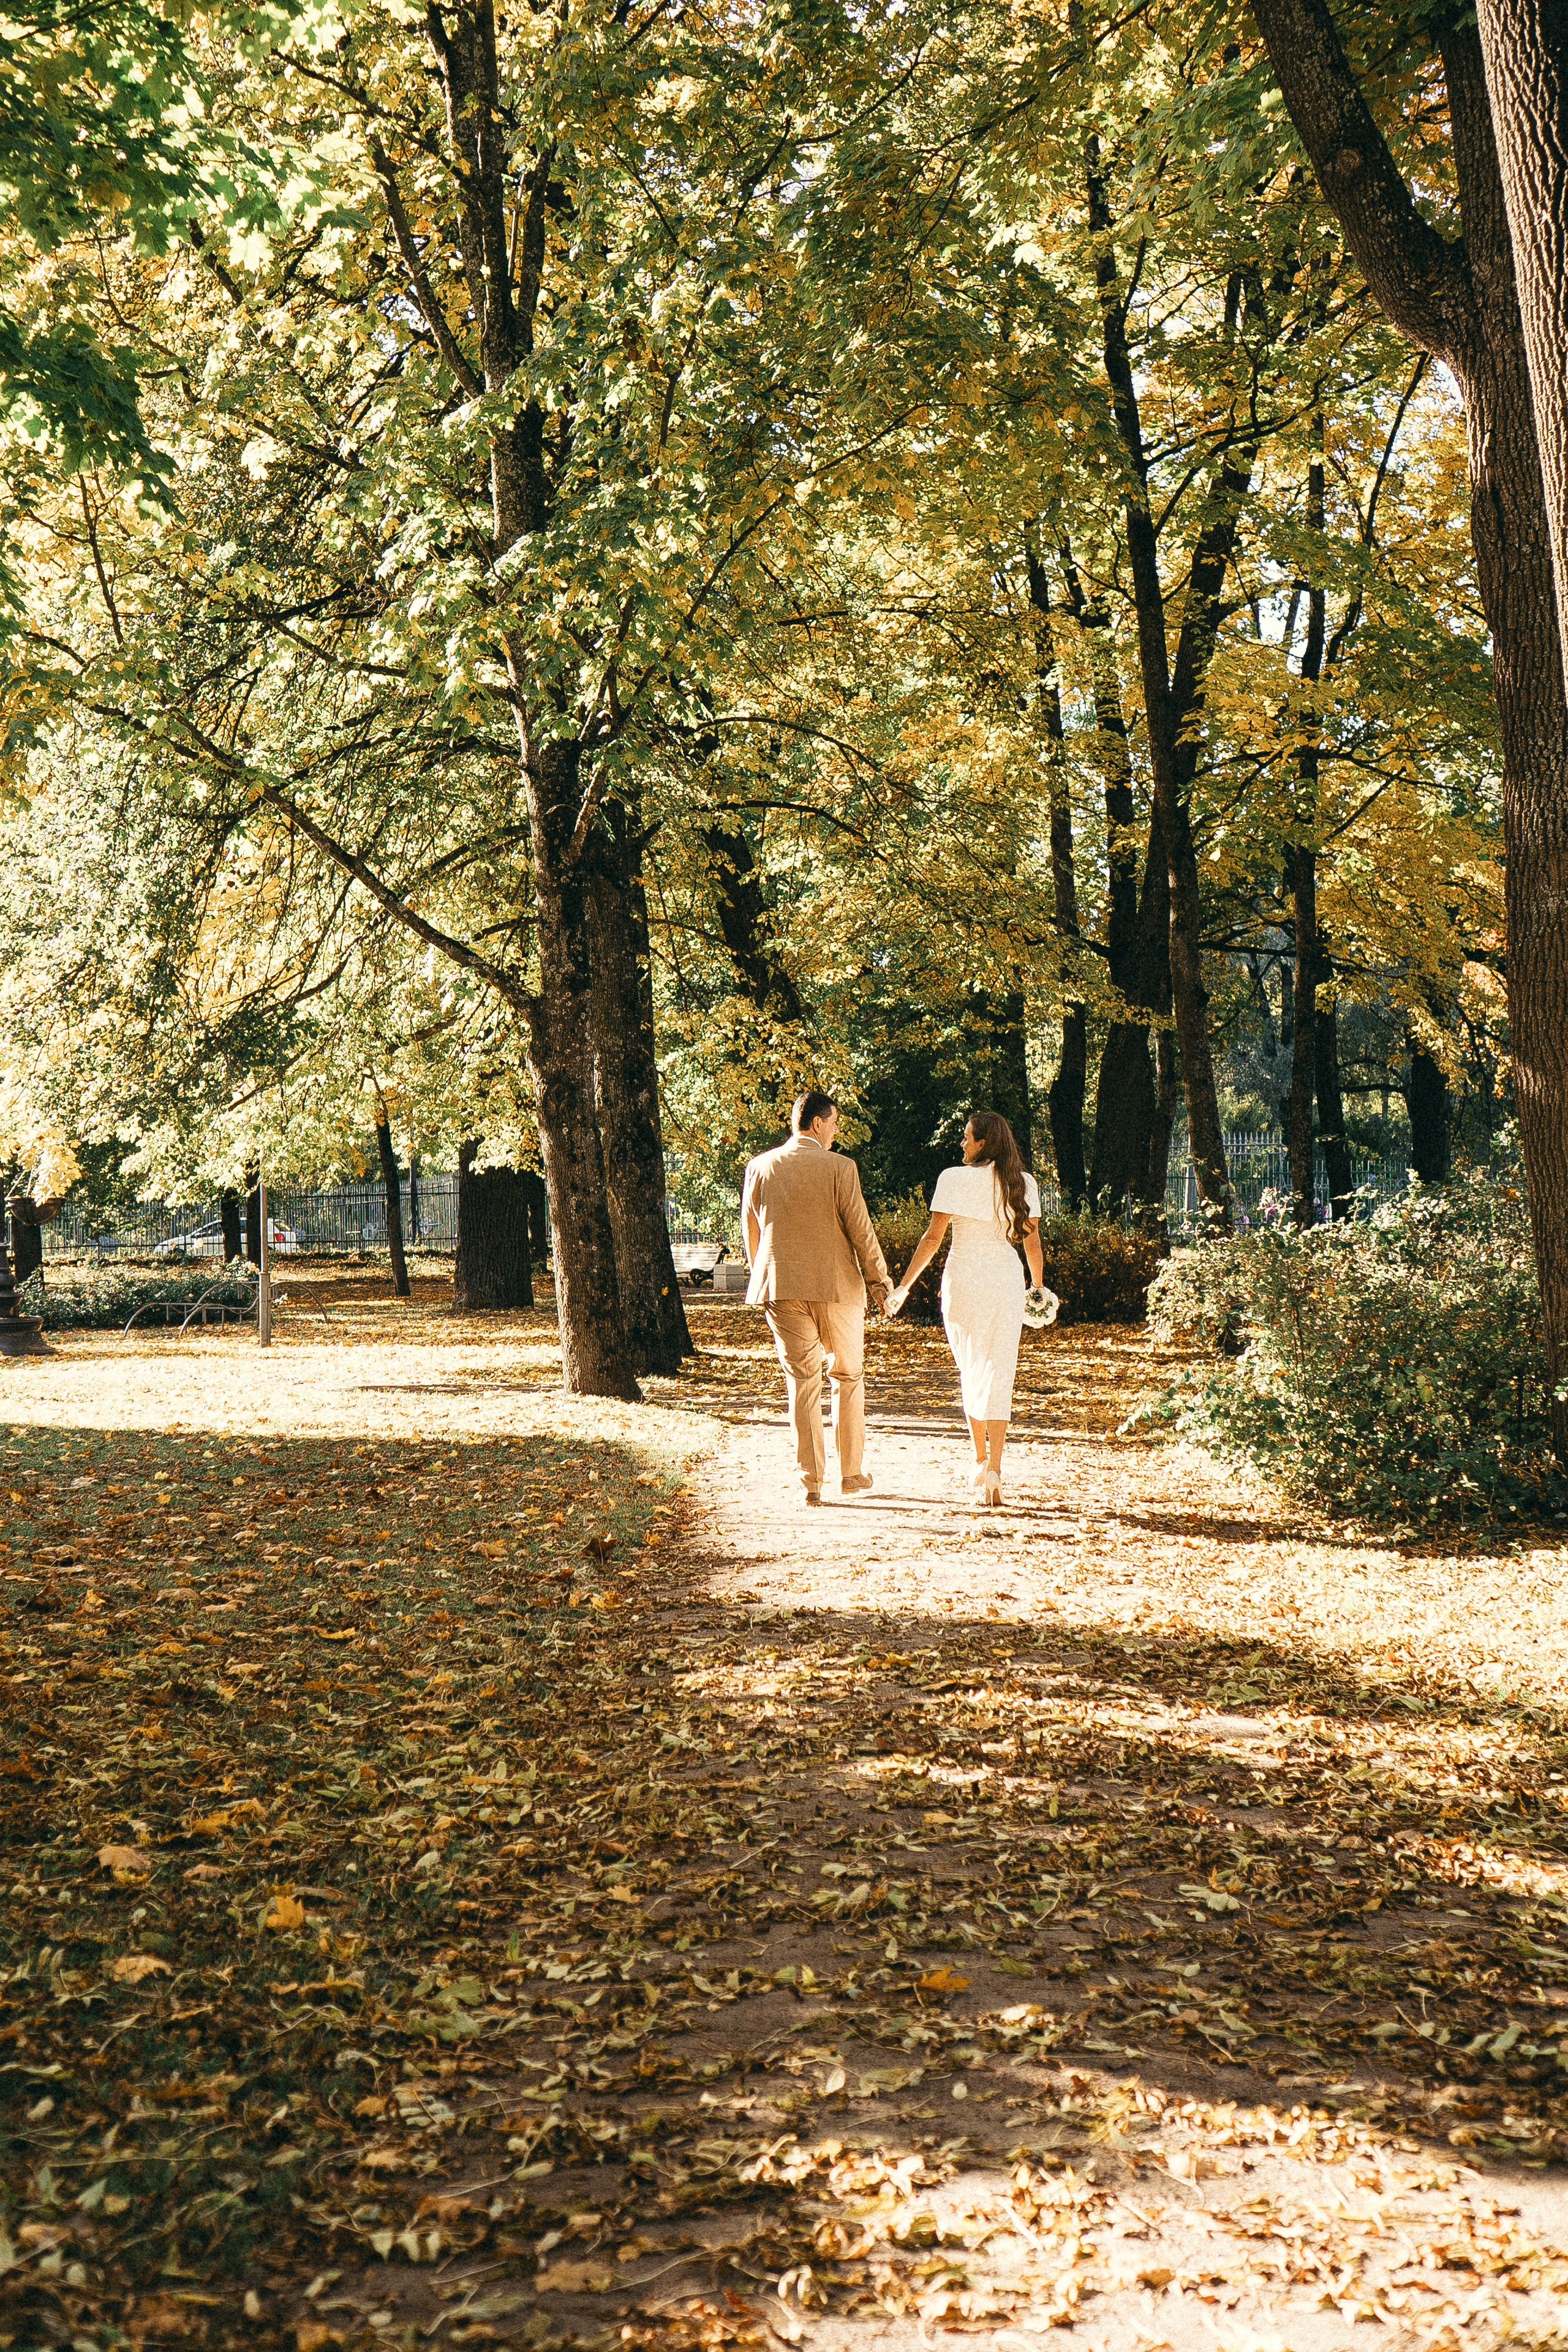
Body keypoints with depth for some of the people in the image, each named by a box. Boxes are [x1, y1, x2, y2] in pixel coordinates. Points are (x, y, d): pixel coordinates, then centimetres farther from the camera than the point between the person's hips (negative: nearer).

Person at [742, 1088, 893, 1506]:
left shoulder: (760, 1168, 3)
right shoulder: (840, 1168, -9)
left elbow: (750, 1231, 11)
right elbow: (860, 1231, -6)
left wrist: (762, 1278, 24)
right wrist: (880, 1279, 4)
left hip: (780, 1287, 2)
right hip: (837, 1286, -2)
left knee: (801, 1381, 6)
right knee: (848, 1377, 14)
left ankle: (811, 1481, 2)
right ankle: (851, 1474, 19)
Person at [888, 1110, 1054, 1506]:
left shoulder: (955, 1179, -7)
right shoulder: (1024, 1184, 3)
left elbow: (932, 1237, -7)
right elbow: (1032, 1240, 8)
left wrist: (904, 1286, 0)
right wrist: (1039, 1287, 23)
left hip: (964, 1280, -2)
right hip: (1007, 1282, 2)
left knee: (970, 1372, 15)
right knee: (998, 1374, 1)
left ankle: (980, 1461, 24)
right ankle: (993, 1474, -8)